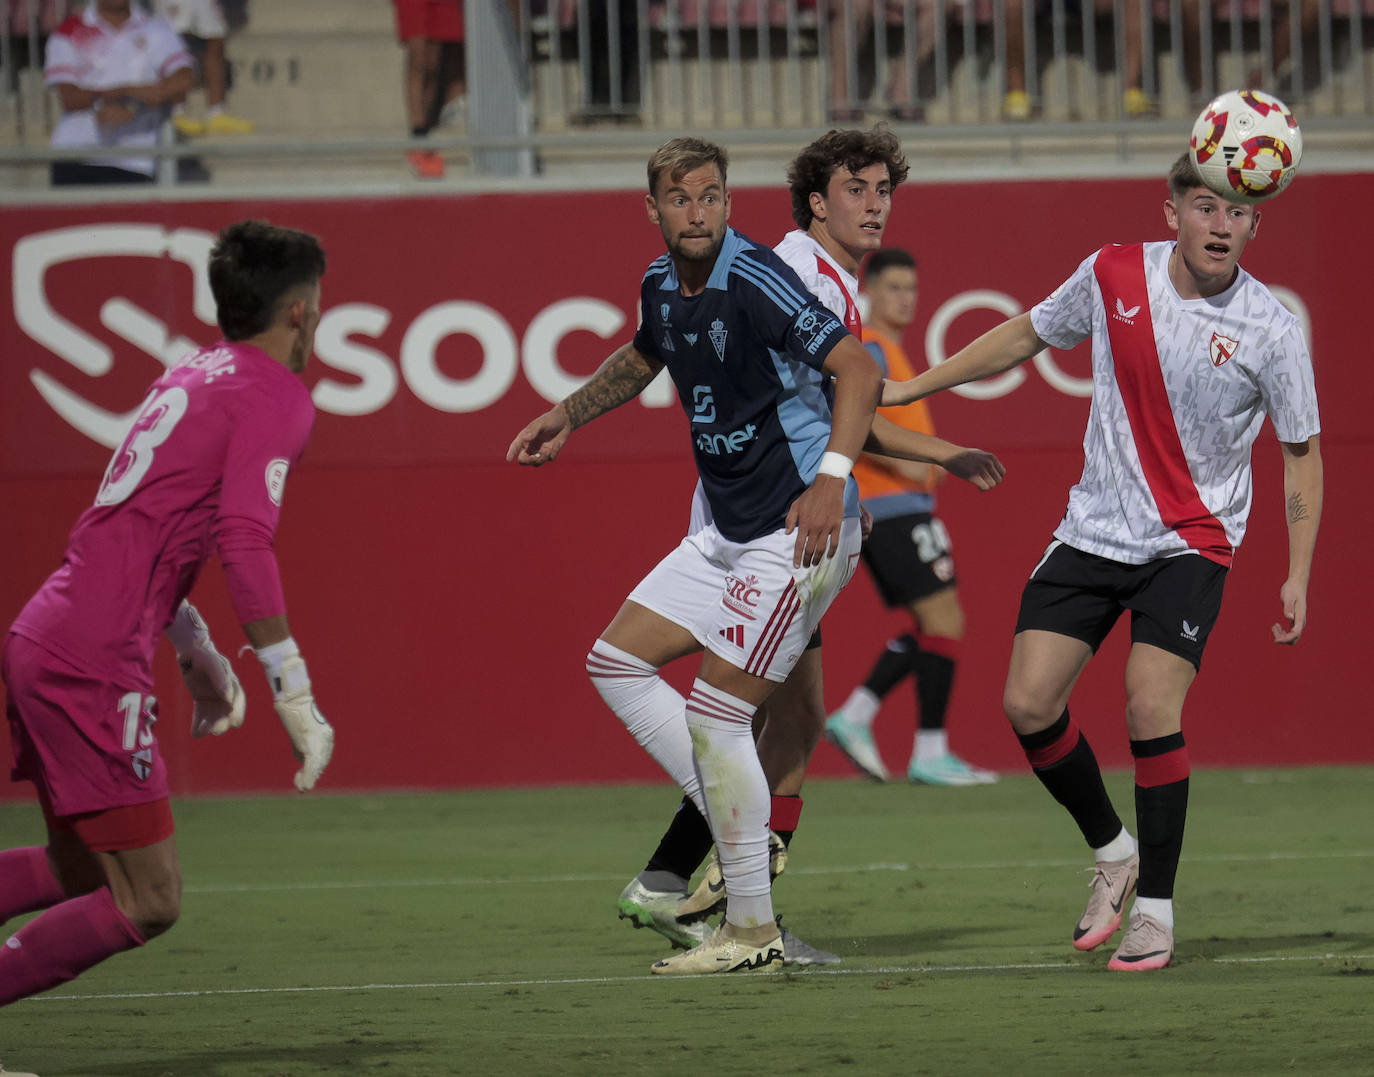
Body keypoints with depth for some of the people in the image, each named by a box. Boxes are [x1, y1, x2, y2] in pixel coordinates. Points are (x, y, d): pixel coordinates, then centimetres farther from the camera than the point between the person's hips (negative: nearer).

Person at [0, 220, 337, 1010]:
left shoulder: (194, 376, 19)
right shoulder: (276, 396, -7)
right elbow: (244, 542, -20)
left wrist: (198, 652, 33)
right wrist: (297, 700, -19)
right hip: (93, 667, -9)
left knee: (83, 877, 19)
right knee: (148, 902, -6)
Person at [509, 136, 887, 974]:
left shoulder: (755, 281, -18)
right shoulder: (663, 287, 9)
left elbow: (858, 368, -23)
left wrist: (832, 475, -33)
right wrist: (566, 417, 30)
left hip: (798, 531, -9)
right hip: (728, 533, 9)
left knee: (714, 712, -12)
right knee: (616, 662, 8)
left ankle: (754, 932, -3)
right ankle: (742, 835, 11)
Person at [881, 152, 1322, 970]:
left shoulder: (1271, 329, -12)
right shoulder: (1114, 275, -5)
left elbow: (1302, 451, -1)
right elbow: (1027, 335, 12)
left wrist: (1298, 575, -6)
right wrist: (910, 388, 15)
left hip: (1191, 543, -3)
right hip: (1095, 529, 3)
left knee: (1152, 708, -19)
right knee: (1028, 704, -6)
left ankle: (1156, 910, -4)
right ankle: (1114, 852, 19)